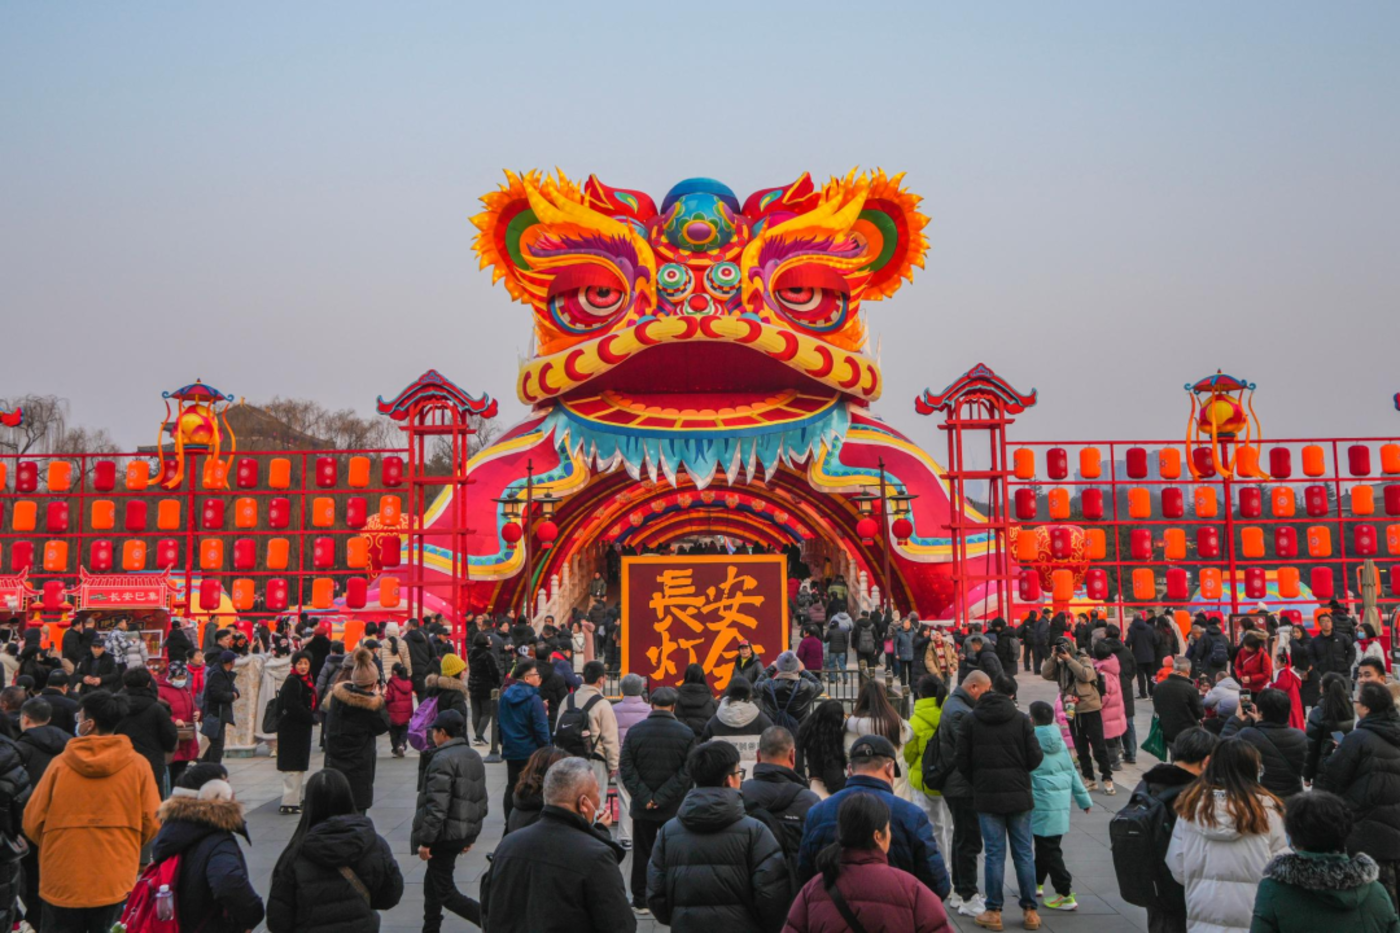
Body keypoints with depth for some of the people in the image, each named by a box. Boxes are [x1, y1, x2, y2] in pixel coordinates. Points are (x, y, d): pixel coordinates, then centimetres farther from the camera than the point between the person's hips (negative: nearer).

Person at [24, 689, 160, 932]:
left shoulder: (59, 764, -8)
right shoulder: (138, 766, -7)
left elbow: (32, 823, -1)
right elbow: (151, 825, -4)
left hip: (62, 883, 0)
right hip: (116, 884, 0)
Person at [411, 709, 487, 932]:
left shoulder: (442, 760, -18)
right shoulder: (474, 757, 10)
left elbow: (436, 807, -23)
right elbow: (481, 799, 15)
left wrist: (425, 841, -16)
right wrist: (472, 835, 21)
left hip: (445, 835, -9)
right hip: (466, 833, 9)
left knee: (445, 892, 0)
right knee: (433, 882, 22)